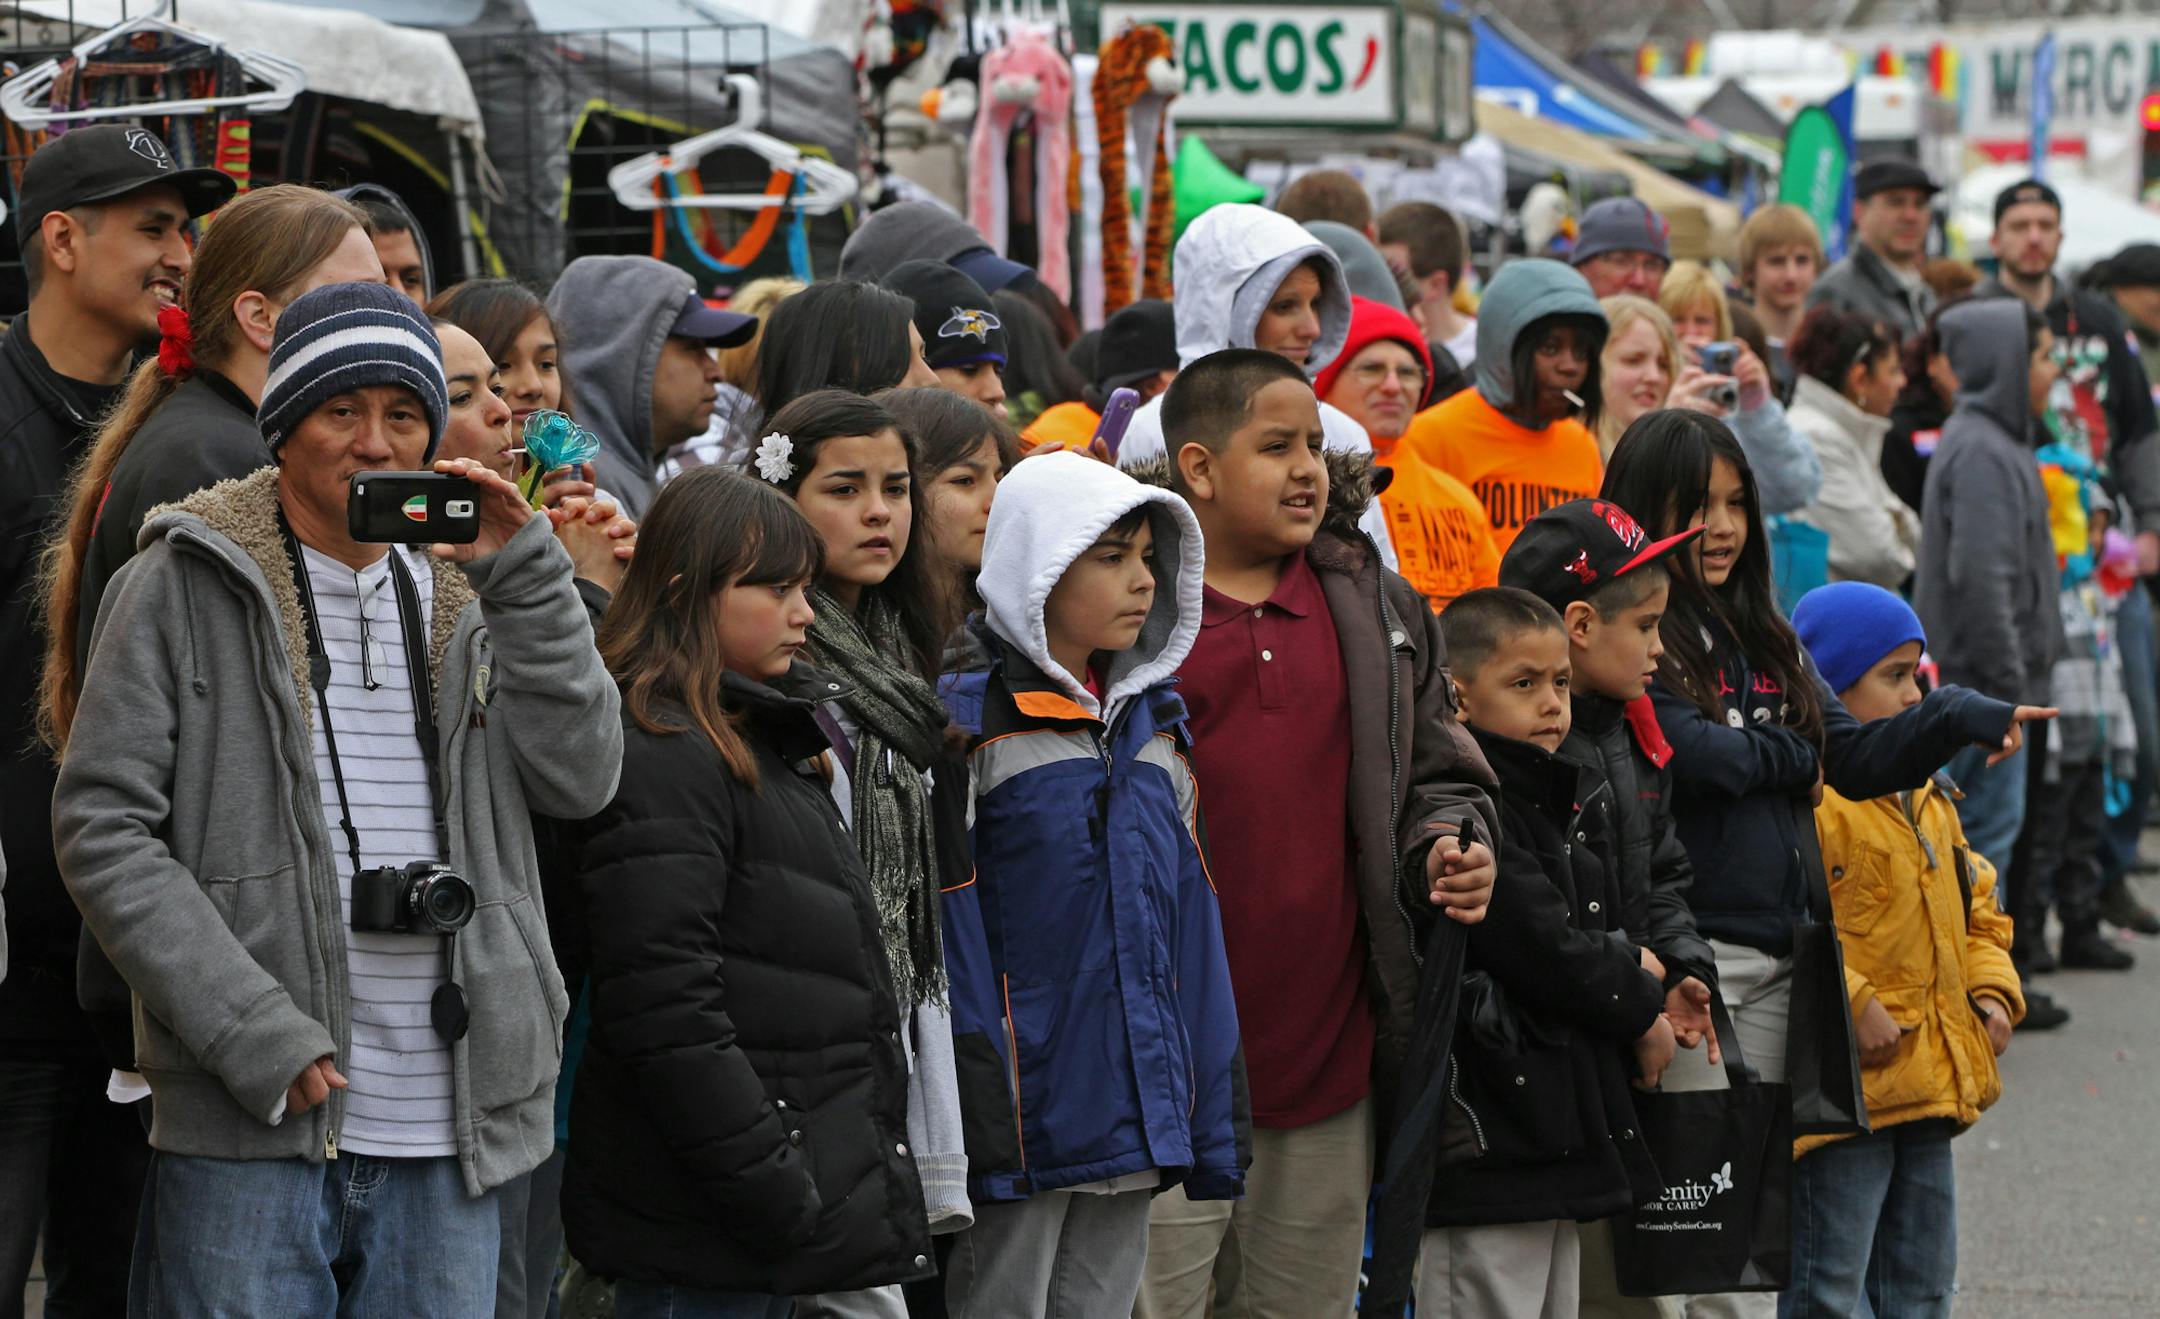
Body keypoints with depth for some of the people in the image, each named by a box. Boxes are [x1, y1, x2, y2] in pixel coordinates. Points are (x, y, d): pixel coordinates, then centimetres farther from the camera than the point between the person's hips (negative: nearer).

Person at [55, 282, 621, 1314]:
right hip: (246, 1131, -4)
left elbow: (580, 781, 3)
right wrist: (255, 1033, -14)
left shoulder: (462, 598, 15)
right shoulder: (184, 585, 1)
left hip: (445, 1143, 4)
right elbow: (101, 827, -6)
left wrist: (521, 577, -6)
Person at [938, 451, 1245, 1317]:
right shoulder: (974, 724, -8)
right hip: (1019, 1126, -7)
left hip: (1133, 1128, 7)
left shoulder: (1154, 726, 15)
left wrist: (1216, 1125, 14)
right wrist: (975, 1114, -17)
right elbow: (950, 933, -12)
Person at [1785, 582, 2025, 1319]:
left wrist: (1991, 991, 10)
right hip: (1844, 1088, -9)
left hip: (1930, 1086, 9)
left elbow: (1974, 905, 25)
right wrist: (1851, 1008, -23)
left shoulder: (1927, 795, 16)